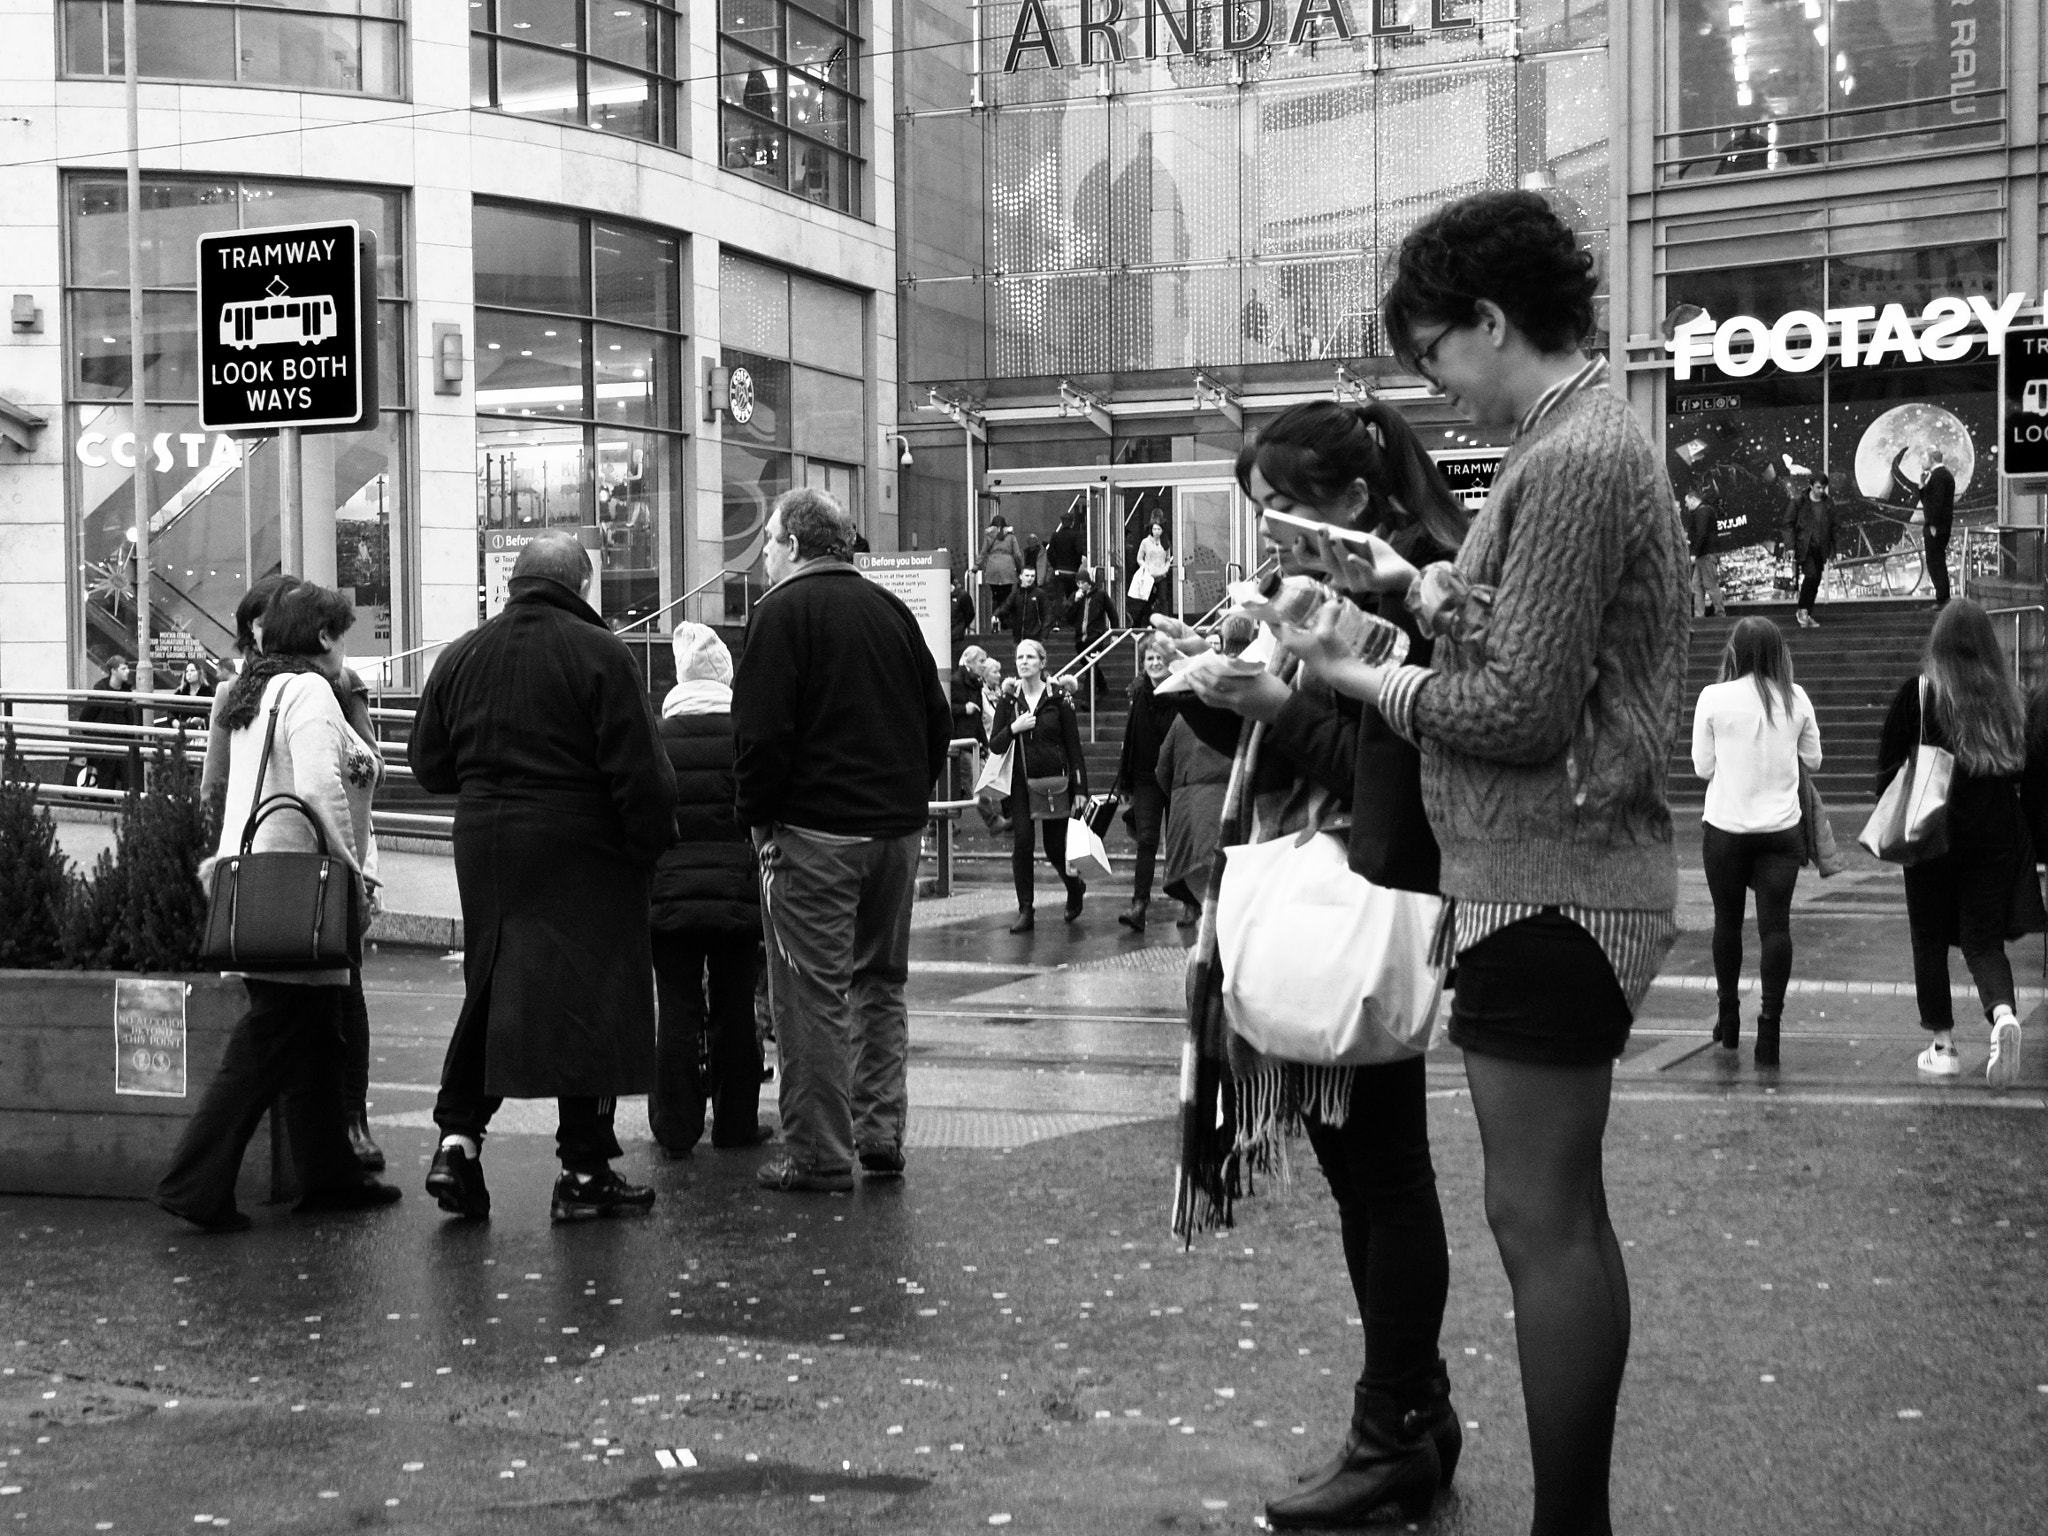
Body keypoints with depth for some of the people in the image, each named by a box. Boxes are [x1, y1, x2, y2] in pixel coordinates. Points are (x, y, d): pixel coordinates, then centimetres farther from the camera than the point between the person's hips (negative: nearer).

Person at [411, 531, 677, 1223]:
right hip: (583, 853, -5)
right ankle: (585, 1172, 4)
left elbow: (428, 764, 14)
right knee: (588, 999, 1)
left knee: (490, 992, 18)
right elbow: (639, 770, -14)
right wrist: (651, 844, -3)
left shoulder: (460, 657, 8)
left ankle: (458, 1138, 7)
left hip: (484, 845, 5)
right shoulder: (599, 653, -9)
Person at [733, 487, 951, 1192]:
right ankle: (881, 1135, 17)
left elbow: (761, 730, -15)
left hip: (815, 830, -6)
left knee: (812, 995, -1)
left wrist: (757, 816, -5)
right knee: (882, 981, 16)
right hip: (898, 828, 7)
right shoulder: (891, 610, 13)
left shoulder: (782, 611, -7)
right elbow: (938, 718, 14)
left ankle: (819, 1155, 1)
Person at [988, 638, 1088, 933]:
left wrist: (1080, 788, -5)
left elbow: (1073, 744, -2)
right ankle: (1025, 910, -1)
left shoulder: (1059, 696, -3)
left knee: (1055, 847, 4)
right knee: (1022, 844, -8)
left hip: (1055, 781, -2)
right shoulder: (1009, 699, 4)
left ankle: (1075, 885, 35)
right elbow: (994, 745, 4)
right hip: (1021, 782, 2)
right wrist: (1013, 729, -16)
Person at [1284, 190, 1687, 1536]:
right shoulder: (1596, 437, 15)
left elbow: (1520, 708, -20)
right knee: (1562, 1212, 15)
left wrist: (1360, 677, -9)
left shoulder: (1570, 463, -16)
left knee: (1542, 1218, -5)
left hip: (1548, 887, -11)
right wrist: (1415, 584, 11)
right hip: (1565, 876, 11)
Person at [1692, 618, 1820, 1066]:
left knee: (1727, 921, 14)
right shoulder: (1795, 698, -2)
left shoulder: (1714, 698, -8)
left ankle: (1729, 1017, 26)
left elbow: (1702, 766, -2)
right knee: (1775, 925, -1)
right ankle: (1769, 1022, -8)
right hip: (1781, 829, 1)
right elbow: (1813, 761, 9)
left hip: (1726, 828, -1)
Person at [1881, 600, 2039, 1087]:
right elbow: (2029, 768, 6)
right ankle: (2003, 1014, -19)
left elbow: (1890, 762, -5)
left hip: (1934, 832, -2)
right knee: (1984, 939, 8)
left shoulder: (1918, 691, -7)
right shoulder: (2007, 696, 2)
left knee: (1930, 941, 10)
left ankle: (1943, 1045, 11)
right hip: (1997, 833, 2)